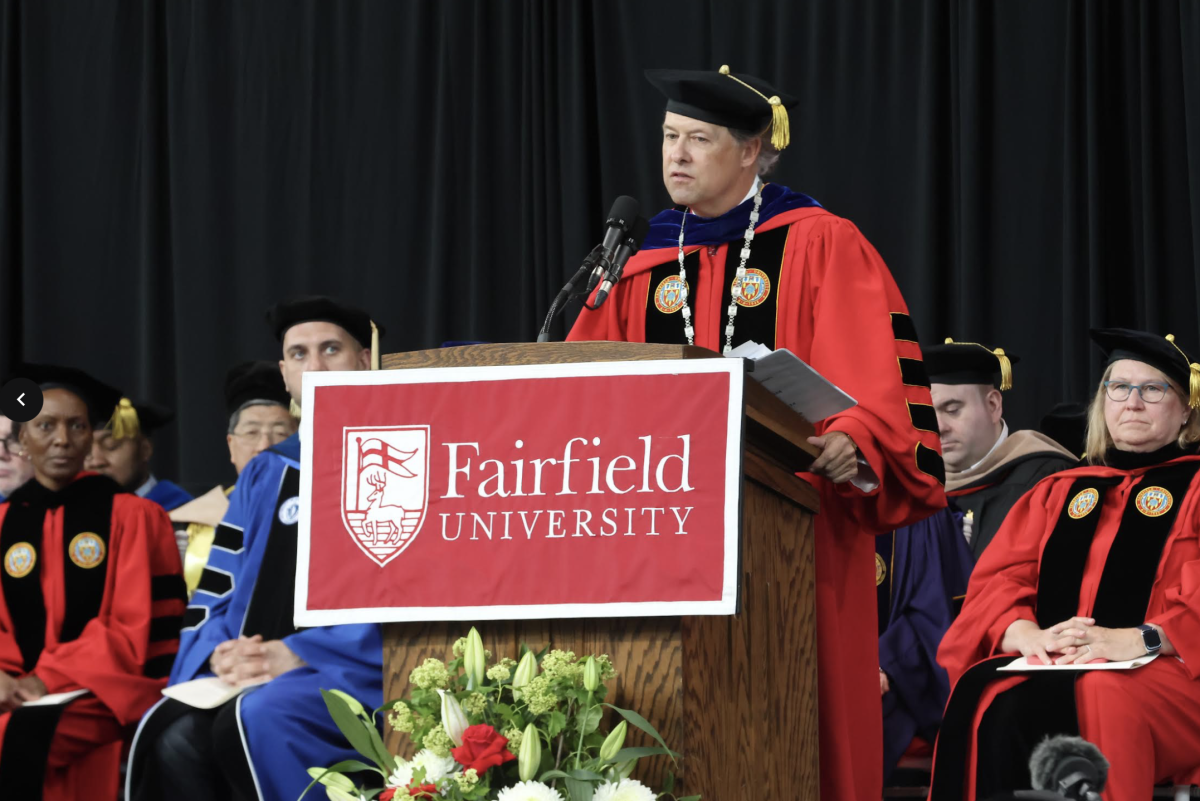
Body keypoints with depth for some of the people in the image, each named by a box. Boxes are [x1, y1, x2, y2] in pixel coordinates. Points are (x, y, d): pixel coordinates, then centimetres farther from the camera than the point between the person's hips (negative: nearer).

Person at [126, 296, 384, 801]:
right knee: (174, 734, -26)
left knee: (252, 721, -35)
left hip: (361, 670, -5)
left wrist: (298, 654, -16)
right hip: (257, 669, 5)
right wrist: (221, 653, -5)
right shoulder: (265, 476, 22)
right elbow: (214, 591, 19)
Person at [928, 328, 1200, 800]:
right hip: (1048, 668, 3)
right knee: (983, 697, -32)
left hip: (1160, 669, -3)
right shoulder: (1057, 494, 27)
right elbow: (997, 580, 14)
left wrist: (1140, 638, -20)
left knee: (1100, 696, -39)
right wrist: (1025, 633, -10)